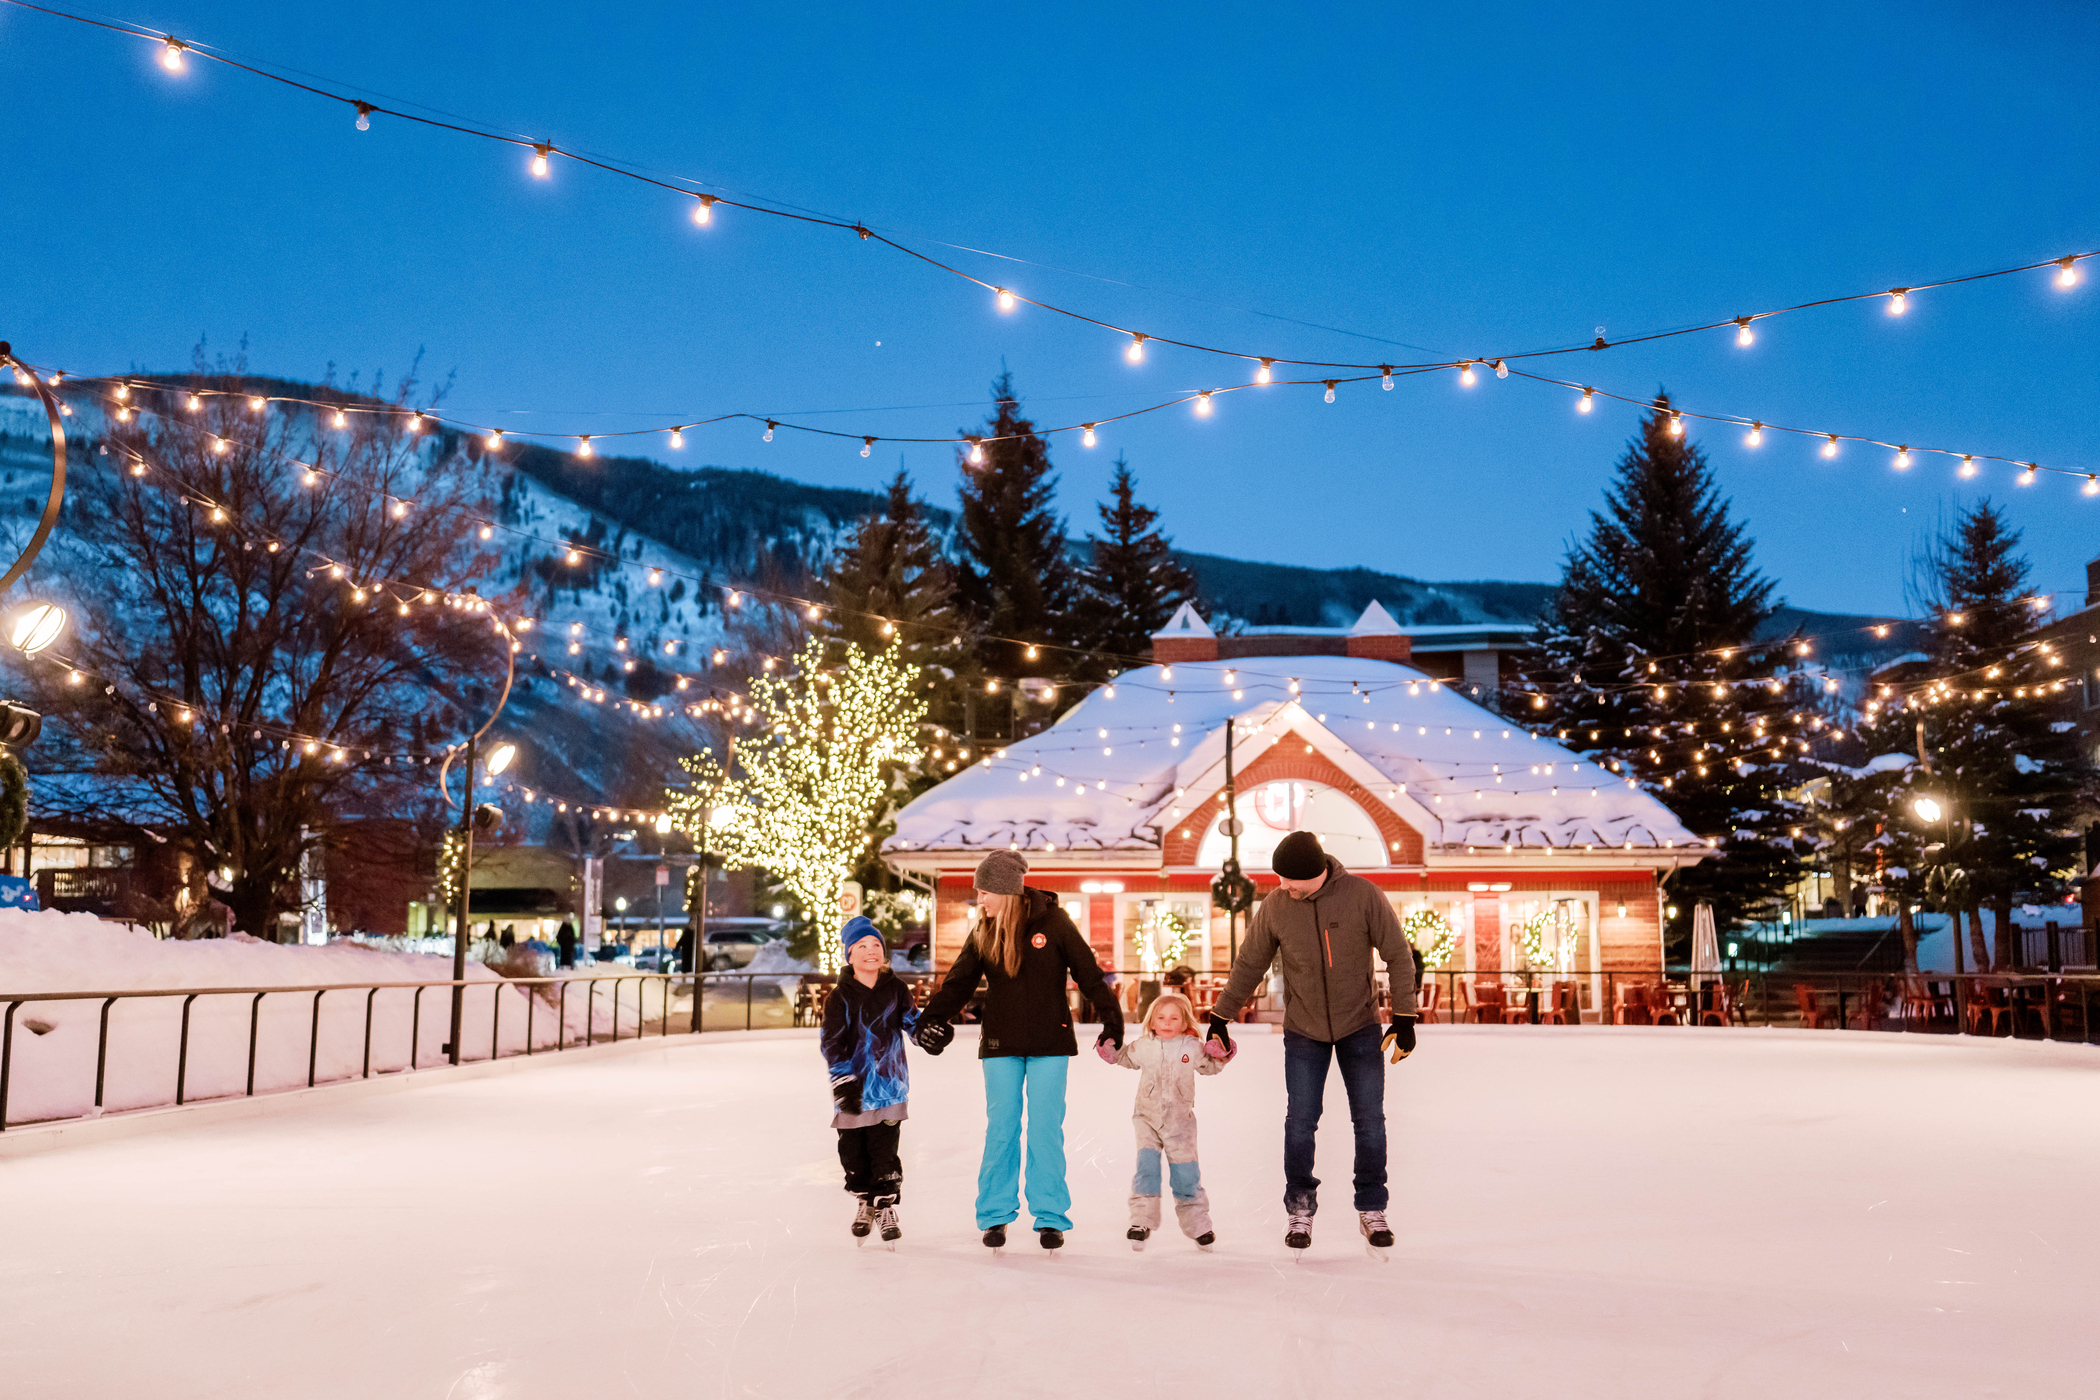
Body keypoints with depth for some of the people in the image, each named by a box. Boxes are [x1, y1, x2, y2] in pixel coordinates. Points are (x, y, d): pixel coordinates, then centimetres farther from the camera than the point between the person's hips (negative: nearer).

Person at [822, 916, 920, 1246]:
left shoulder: (895, 987, 1)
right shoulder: (840, 996, -5)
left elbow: (909, 1019, 13)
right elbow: (832, 1042, -7)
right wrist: (842, 1081, -16)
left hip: (889, 1083, 0)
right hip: (854, 1088, 0)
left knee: (884, 1150, -2)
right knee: (853, 1150, 8)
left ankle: (886, 1207, 13)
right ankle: (864, 1204, 28)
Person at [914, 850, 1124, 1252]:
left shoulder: (1053, 922, -8)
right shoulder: (983, 933, 2)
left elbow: (1088, 973, -4)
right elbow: (959, 981, 6)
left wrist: (1112, 1018, -6)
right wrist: (932, 1018, -6)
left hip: (1049, 1042, -2)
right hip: (1001, 1045, 2)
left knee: (1046, 1128, 1)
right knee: (1000, 1128, 4)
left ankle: (1050, 1216, 11)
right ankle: (995, 1215, 15)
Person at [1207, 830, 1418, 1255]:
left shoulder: (1362, 895, -16)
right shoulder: (1276, 905, -11)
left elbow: (1399, 954, -8)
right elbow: (1249, 965, 1)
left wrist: (1404, 1018, -11)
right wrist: (1220, 1019, 5)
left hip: (1360, 1027, -1)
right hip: (1303, 1032, 1)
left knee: (1370, 1121, 3)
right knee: (1300, 1123, -1)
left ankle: (1372, 1210, 19)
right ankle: (1300, 1211, 16)